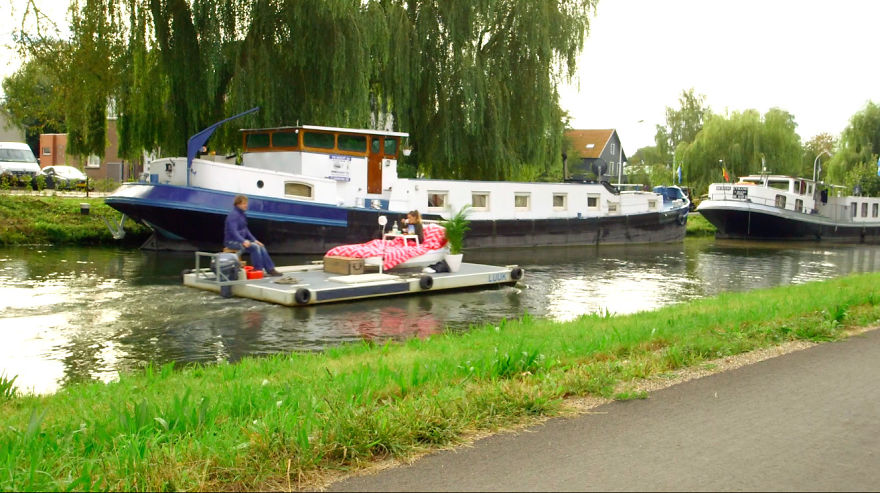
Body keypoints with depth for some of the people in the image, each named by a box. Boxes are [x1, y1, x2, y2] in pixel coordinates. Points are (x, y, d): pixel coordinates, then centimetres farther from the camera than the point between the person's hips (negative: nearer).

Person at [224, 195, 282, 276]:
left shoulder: (241, 215, 13)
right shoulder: (233, 215, -15)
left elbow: (246, 230, 19)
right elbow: (233, 231, -26)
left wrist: (255, 240, 9)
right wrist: (243, 241, -38)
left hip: (240, 240, 9)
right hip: (231, 241, -9)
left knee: (261, 247, -3)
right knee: (255, 247, -25)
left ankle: (270, 269, -3)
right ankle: (258, 270, -19)